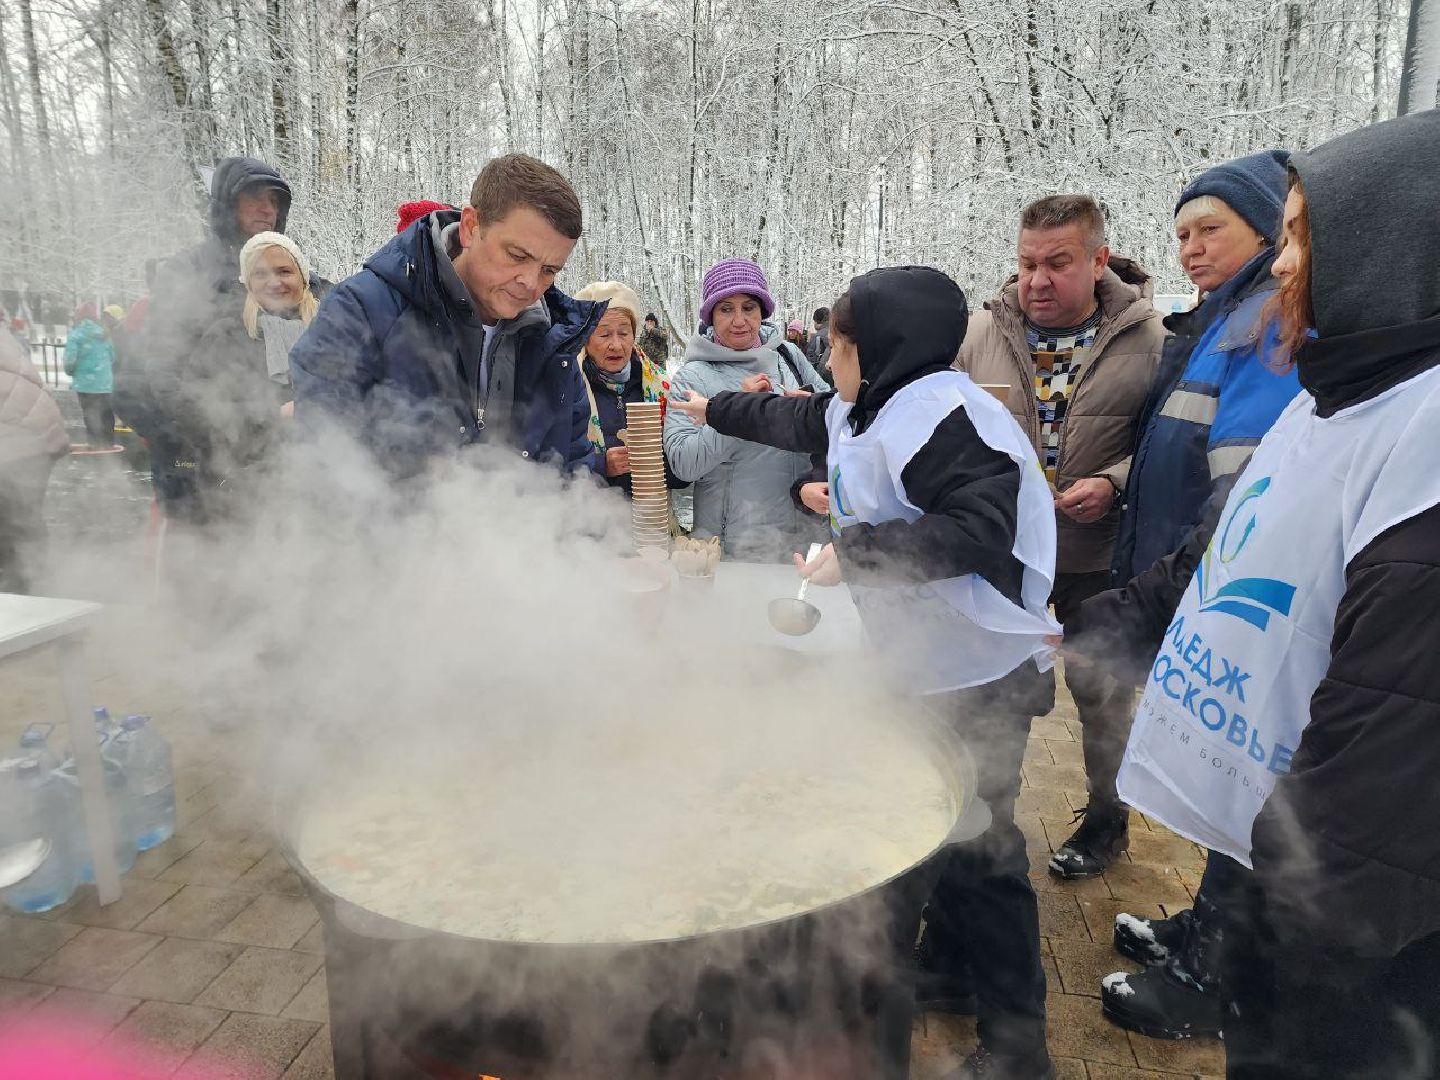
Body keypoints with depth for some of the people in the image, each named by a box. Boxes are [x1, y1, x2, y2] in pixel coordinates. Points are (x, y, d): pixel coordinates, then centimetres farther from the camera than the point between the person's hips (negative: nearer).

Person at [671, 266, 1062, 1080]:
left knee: (979, 844, -2)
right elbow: (797, 419, 29)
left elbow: (979, 529, -32)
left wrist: (854, 552, -27)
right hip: (925, 666, 10)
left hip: (980, 674, -10)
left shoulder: (937, 414, -21)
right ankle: (946, 959, 40)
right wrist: (716, 411, 40)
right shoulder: (868, 412, 11)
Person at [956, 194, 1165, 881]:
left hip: (1097, 557, -2)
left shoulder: (1144, 339, -8)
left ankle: (1107, 820, 38)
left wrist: (1114, 483, -20)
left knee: (1102, 693, 14)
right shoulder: (984, 332, -3)